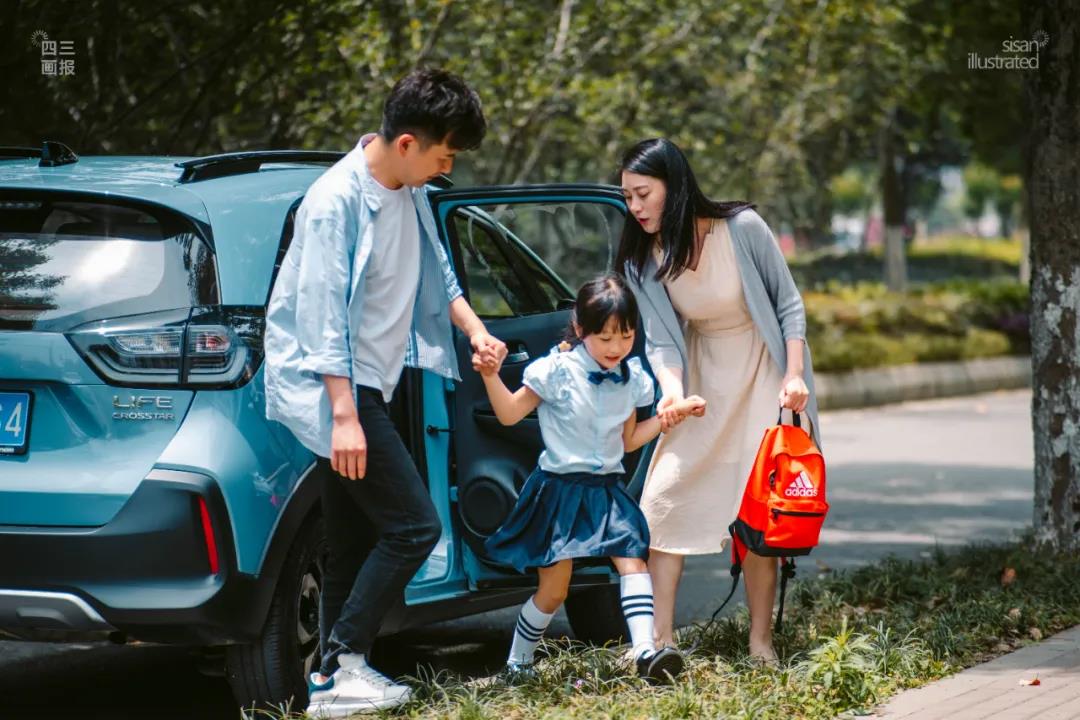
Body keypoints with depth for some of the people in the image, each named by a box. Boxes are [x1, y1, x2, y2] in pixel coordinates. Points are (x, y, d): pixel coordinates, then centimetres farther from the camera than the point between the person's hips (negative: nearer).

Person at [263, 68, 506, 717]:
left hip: (368, 387, 9)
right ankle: (344, 664, -11)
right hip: (332, 388, -9)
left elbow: (436, 273, 22)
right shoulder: (337, 200, -19)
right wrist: (345, 416, -25)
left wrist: (476, 330, 5)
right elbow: (323, 315, -22)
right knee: (413, 525, -14)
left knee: (357, 546, 10)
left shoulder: (412, 193, 8)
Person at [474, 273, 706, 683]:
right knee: (554, 587, 0)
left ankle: (645, 651, -24)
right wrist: (491, 378, -22)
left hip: (606, 491, 4)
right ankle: (517, 664, 17)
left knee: (633, 559, -16)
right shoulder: (557, 371, -11)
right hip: (560, 490, -4)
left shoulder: (630, 377, 4)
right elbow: (509, 414, -5)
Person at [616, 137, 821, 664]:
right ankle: (661, 639, -2)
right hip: (699, 382, 4)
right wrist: (670, 389, -27)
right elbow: (659, 339, -7)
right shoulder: (643, 258, -8)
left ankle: (760, 642, 2)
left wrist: (794, 375, -17)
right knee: (662, 498, -6)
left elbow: (789, 305, -9)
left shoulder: (742, 229, -19)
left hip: (762, 378, -4)